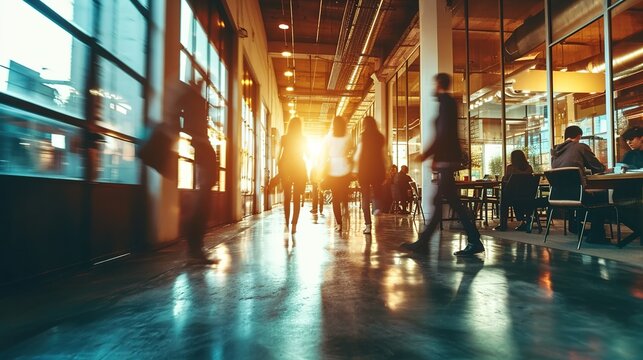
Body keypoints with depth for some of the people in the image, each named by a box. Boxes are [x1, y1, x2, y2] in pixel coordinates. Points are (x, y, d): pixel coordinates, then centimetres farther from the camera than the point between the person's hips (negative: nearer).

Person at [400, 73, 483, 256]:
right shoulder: (448, 102, 20)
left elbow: (444, 134, -18)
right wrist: (435, 156, 20)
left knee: (453, 201, -7)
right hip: (447, 159, 10)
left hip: (447, 159, -10)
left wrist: (427, 154, -14)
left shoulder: (446, 102, -8)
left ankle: (474, 242, 1)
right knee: (438, 202, 6)